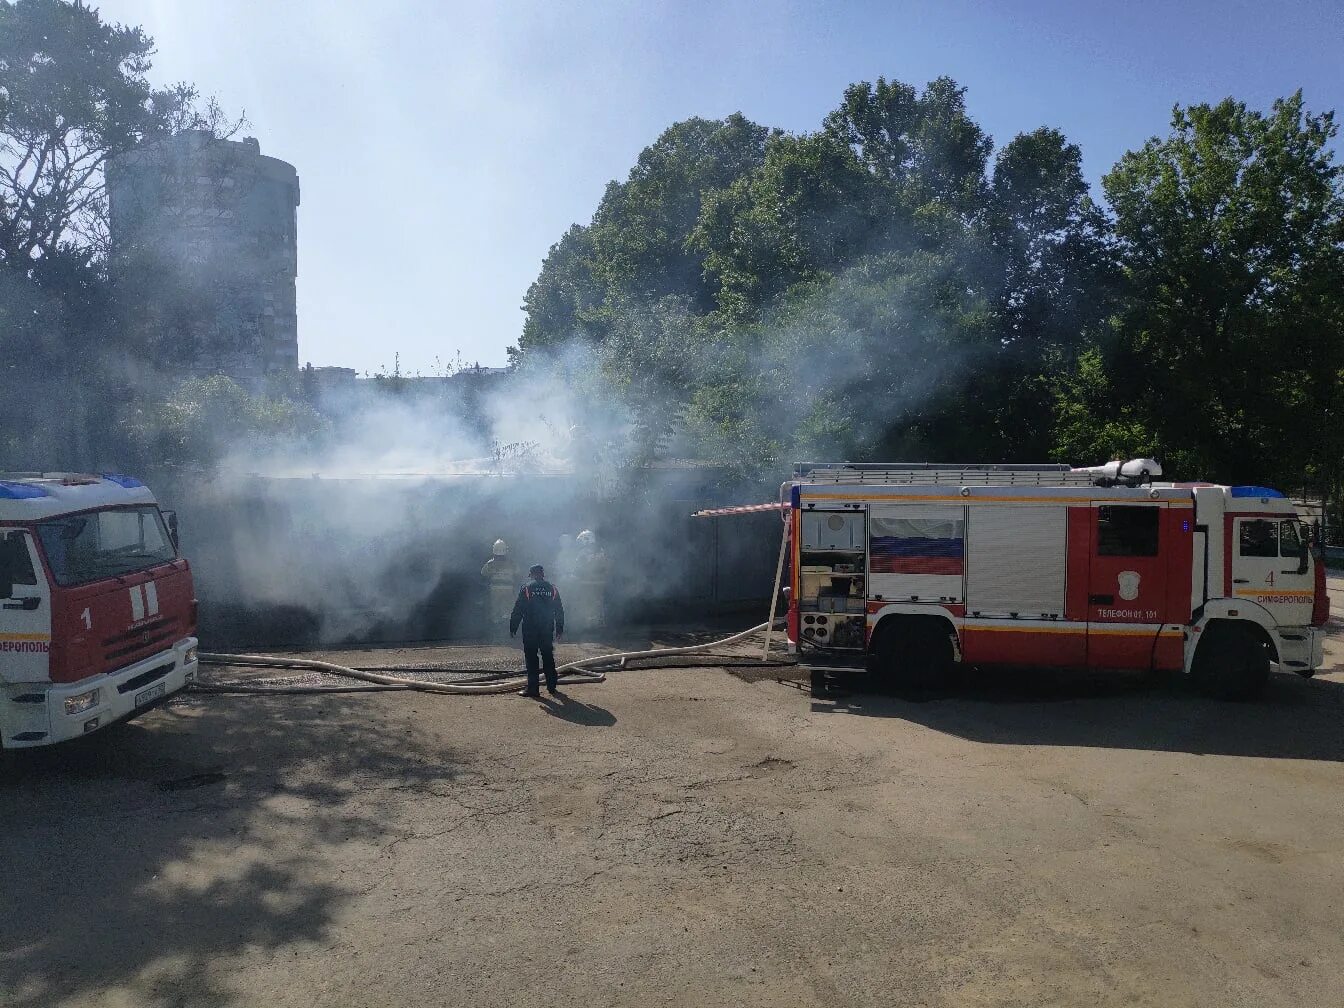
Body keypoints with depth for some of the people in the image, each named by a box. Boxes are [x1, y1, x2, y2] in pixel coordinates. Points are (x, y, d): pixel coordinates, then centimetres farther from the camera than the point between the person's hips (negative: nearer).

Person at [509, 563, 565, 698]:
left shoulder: (526, 588, -5)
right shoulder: (553, 589, 6)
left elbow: (517, 611, -5)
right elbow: (559, 611, 9)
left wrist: (512, 628, 1)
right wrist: (559, 629, 16)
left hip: (530, 630, -3)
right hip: (548, 630, 3)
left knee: (531, 659, 0)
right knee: (548, 657, 12)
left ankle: (533, 688, -1)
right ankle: (551, 687, 16)